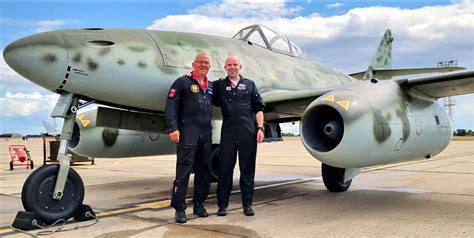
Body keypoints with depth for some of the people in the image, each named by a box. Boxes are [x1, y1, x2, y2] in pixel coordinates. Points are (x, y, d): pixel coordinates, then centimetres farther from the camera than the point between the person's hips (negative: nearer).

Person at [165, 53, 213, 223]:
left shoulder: (210, 86, 19)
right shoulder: (182, 82, 1)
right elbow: (170, 106, -6)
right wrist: (173, 128, -15)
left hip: (206, 132, 6)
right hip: (188, 130, -6)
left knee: (204, 169, 10)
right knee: (184, 169, -8)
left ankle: (199, 204, 22)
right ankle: (179, 208, -2)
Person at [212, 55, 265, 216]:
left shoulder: (250, 85, 14)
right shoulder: (219, 85, 13)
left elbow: (258, 108, 10)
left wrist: (260, 128, 0)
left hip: (248, 131, 0)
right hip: (228, 131, 0)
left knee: (247, 168, 5)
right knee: (225, 168, 2)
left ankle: (247, 204, 14)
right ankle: (222, 204, 12)